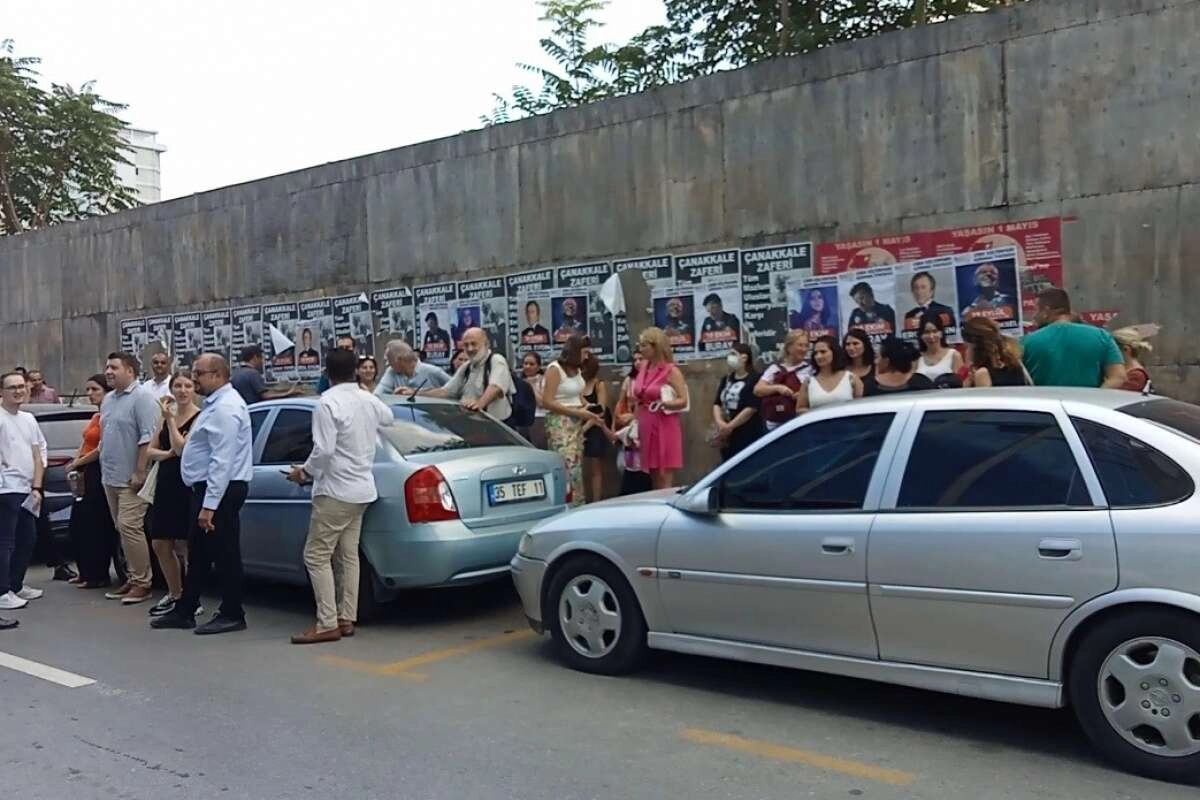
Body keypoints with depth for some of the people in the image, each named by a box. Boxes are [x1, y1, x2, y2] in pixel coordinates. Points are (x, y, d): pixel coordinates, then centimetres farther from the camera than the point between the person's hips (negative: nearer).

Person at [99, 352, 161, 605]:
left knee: (130, 527, -12)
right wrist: (104, 468, 16)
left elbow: (148, 438, -19)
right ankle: (134, 577, 19)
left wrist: (140, 472, -22)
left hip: (130, 478, -9)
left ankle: (142, 582, -5)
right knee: (123, 530, 12)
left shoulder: (142, 398, -13)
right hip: (110, 477, 9)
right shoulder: (108, 399, 16)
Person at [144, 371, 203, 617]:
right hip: (165, 484, 8)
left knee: (185, 545, -3)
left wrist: (170, 419, -13)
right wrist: (166, 453, -8)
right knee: (160, 544, 11)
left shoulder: (199, 417, -9)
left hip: (187, 486, -8)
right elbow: (150, 450, 13)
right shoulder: (167, 417, 14)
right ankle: (174, 594, 26)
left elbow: (181, 448, -18)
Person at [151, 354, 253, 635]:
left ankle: (232, 615, 9)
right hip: (207, 488, 11)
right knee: (198, 553, 16)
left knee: (224, 553, -1)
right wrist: (204, 501, 18)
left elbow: (222, 461, -24)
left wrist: (209, 505, -25)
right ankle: (184, 611, 26)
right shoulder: (216, 403, 15)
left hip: (220, 490, -11)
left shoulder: (225, 407, -18)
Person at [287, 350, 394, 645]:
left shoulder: (328, 403, -16)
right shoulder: (370, 401, 7)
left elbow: (323, 450, -21)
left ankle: (327, 624, -5)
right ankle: (346, 619, 15)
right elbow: (388, 417, 29)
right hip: (361, 489, 8)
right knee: (348, 555, 12)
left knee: (317, 556, -3)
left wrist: (305, 471, -4)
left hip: (336, 490, -8)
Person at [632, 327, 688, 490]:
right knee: (654, 482, 8)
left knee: (665, 482, -7)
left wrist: (664, 404, -28)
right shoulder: (644, 371, 12)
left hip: (665, 429, -7)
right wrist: (636, 428, 16)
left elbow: (684, 401, -12)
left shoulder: (671, 371, -7)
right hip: (647, 430, 7)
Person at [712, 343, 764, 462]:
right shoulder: (726, 379, 15)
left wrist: (729, 426, -15)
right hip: (728, 437, 7)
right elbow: (717, 403, 10)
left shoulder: (754, 379, -8)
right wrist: (720, 423, -9)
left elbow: (751, 408, -16)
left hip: (749, 436, -7)